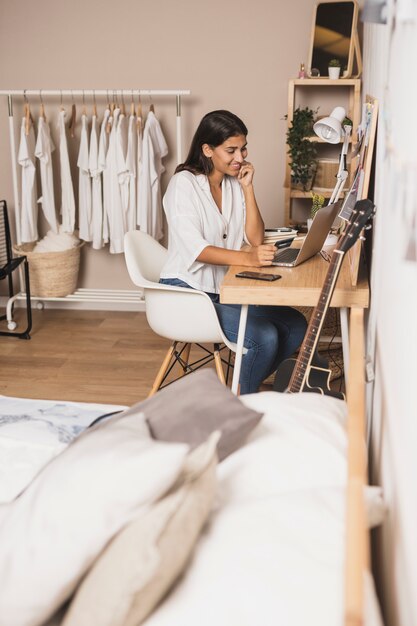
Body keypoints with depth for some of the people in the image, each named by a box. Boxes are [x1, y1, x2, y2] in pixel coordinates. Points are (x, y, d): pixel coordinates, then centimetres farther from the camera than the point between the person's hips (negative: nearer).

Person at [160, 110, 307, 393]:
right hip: (188, 291, -7)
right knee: (264, 336, -24)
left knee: (295, 325, -6)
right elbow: (195, 248, -25)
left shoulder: (236, 183, 8)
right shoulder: (184, 183, -13)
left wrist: (247, 188, -7)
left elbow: (255, 239, 2)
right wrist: (247, 258, -39)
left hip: (225, 288, 7)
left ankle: (245, 386, 10)